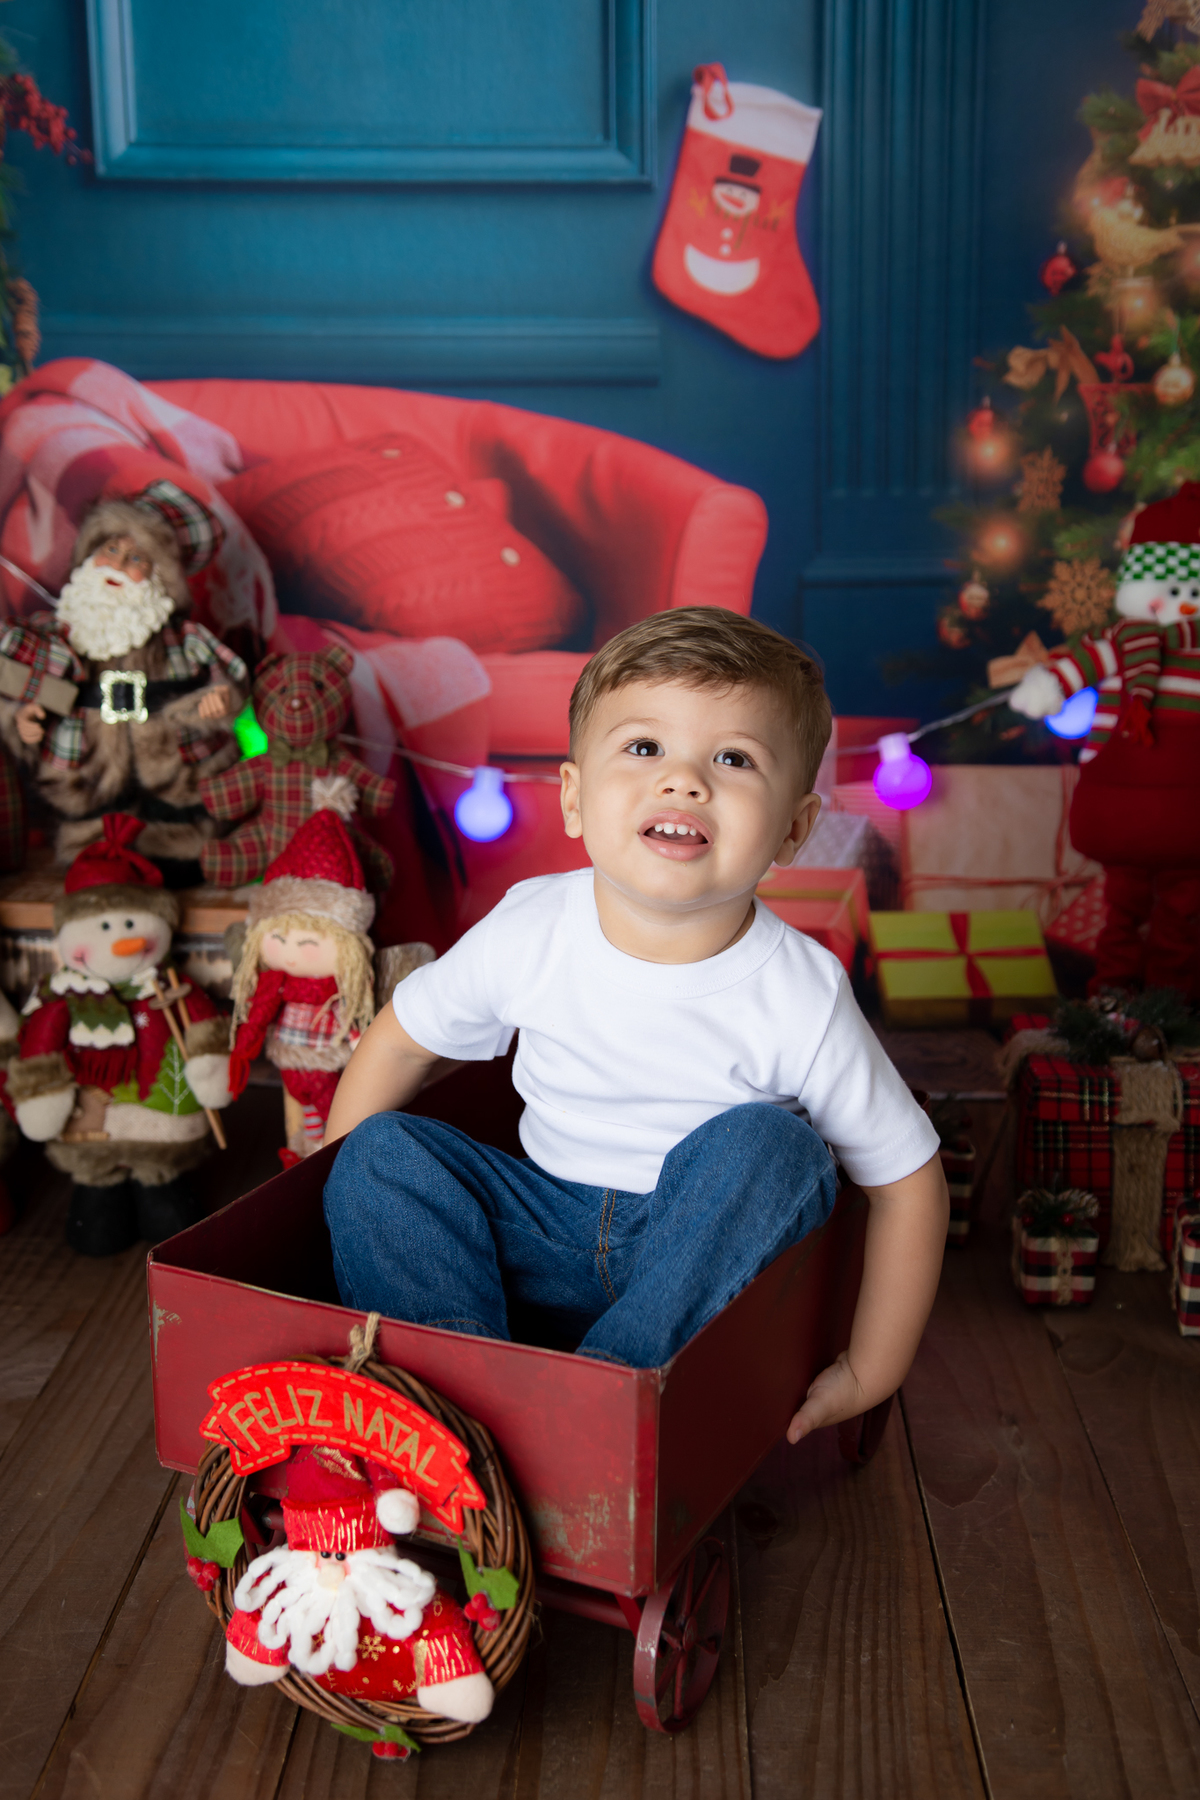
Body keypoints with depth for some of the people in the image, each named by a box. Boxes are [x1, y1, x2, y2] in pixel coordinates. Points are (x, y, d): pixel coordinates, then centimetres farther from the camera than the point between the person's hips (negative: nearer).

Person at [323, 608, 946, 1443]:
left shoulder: (799, 997, -21)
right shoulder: (528, 933, -14)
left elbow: (908, 1176, -11)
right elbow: (403, 1039, 4)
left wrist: (867, 1375, -11)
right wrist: (347, 1199, 2)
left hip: (712, 1256, -2)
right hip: (554, 1240, 3)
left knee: (763, 1142, -31)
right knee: (384, 1149, -16)